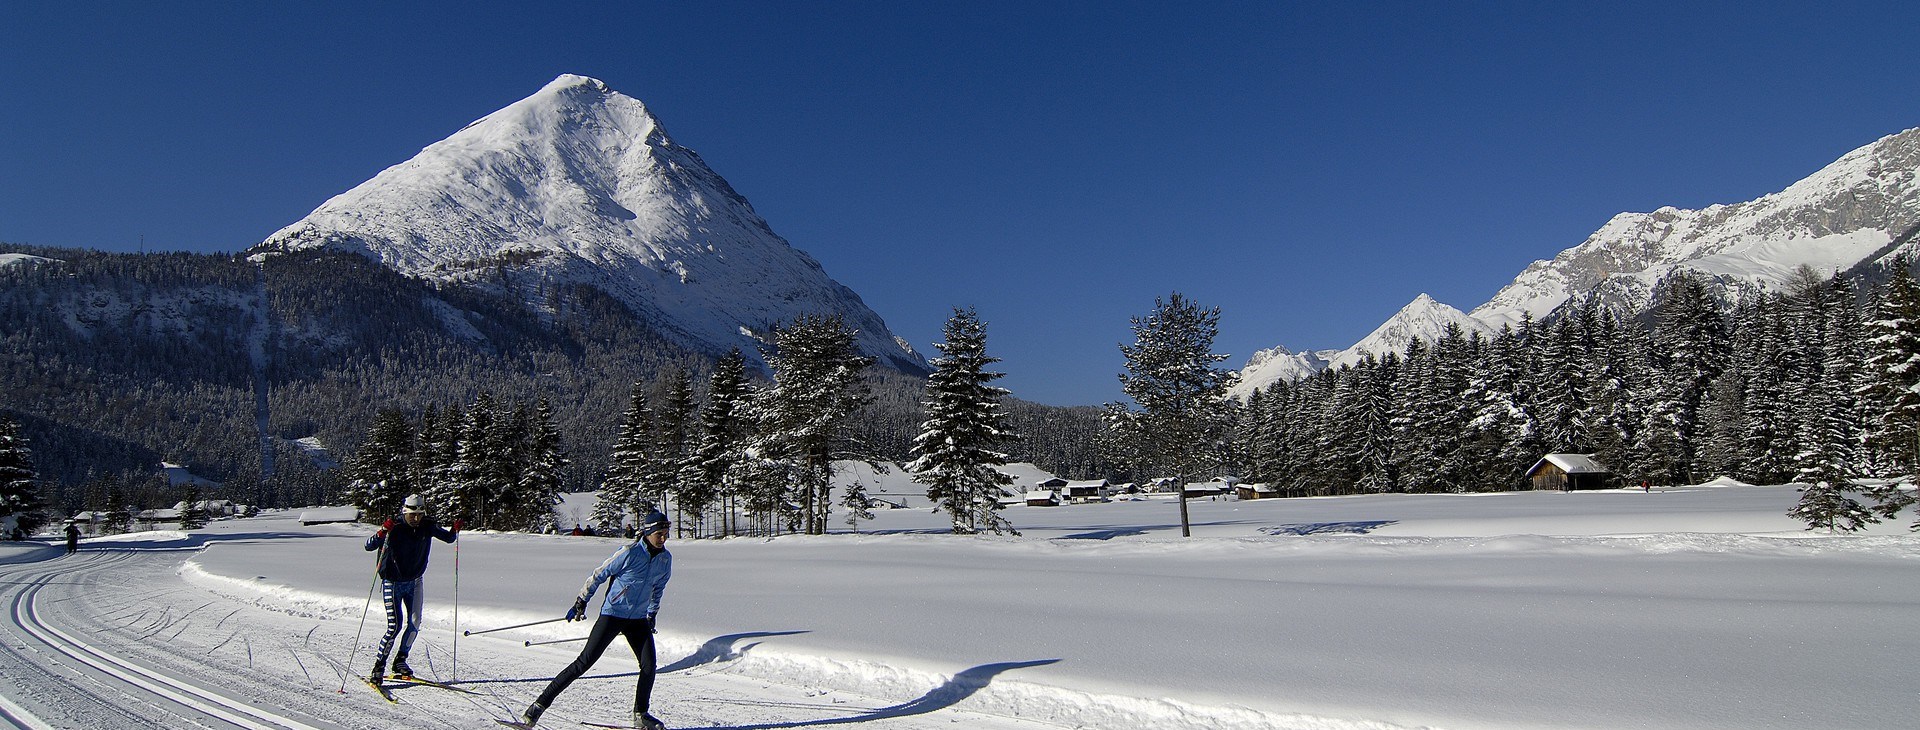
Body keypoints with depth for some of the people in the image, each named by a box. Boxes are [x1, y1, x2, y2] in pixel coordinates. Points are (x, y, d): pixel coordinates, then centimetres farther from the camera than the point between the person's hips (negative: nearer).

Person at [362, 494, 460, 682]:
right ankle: (379, 665, 3)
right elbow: (369, 547, -23)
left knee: (414, 623, -1)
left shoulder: (428, 527, -6)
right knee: (395, 625, -12)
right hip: (393, 582, -4)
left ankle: (400, 661, 16)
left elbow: (448, 538, 6)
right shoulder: (394, 529, -18)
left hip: (415, 581, 4)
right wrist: (382, 532, -41)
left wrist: (455, 530, -16)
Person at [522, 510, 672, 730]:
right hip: (612, 614, -5)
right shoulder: (629, 553, -17)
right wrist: (580, 603, -3)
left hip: (638, 620, 5)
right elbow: (598, 575, -7)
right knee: (585, 661, -8)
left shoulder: (665, 558, 0)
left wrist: (652, 614, 18)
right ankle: (541, 703, 1)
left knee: (649, 666, -5)